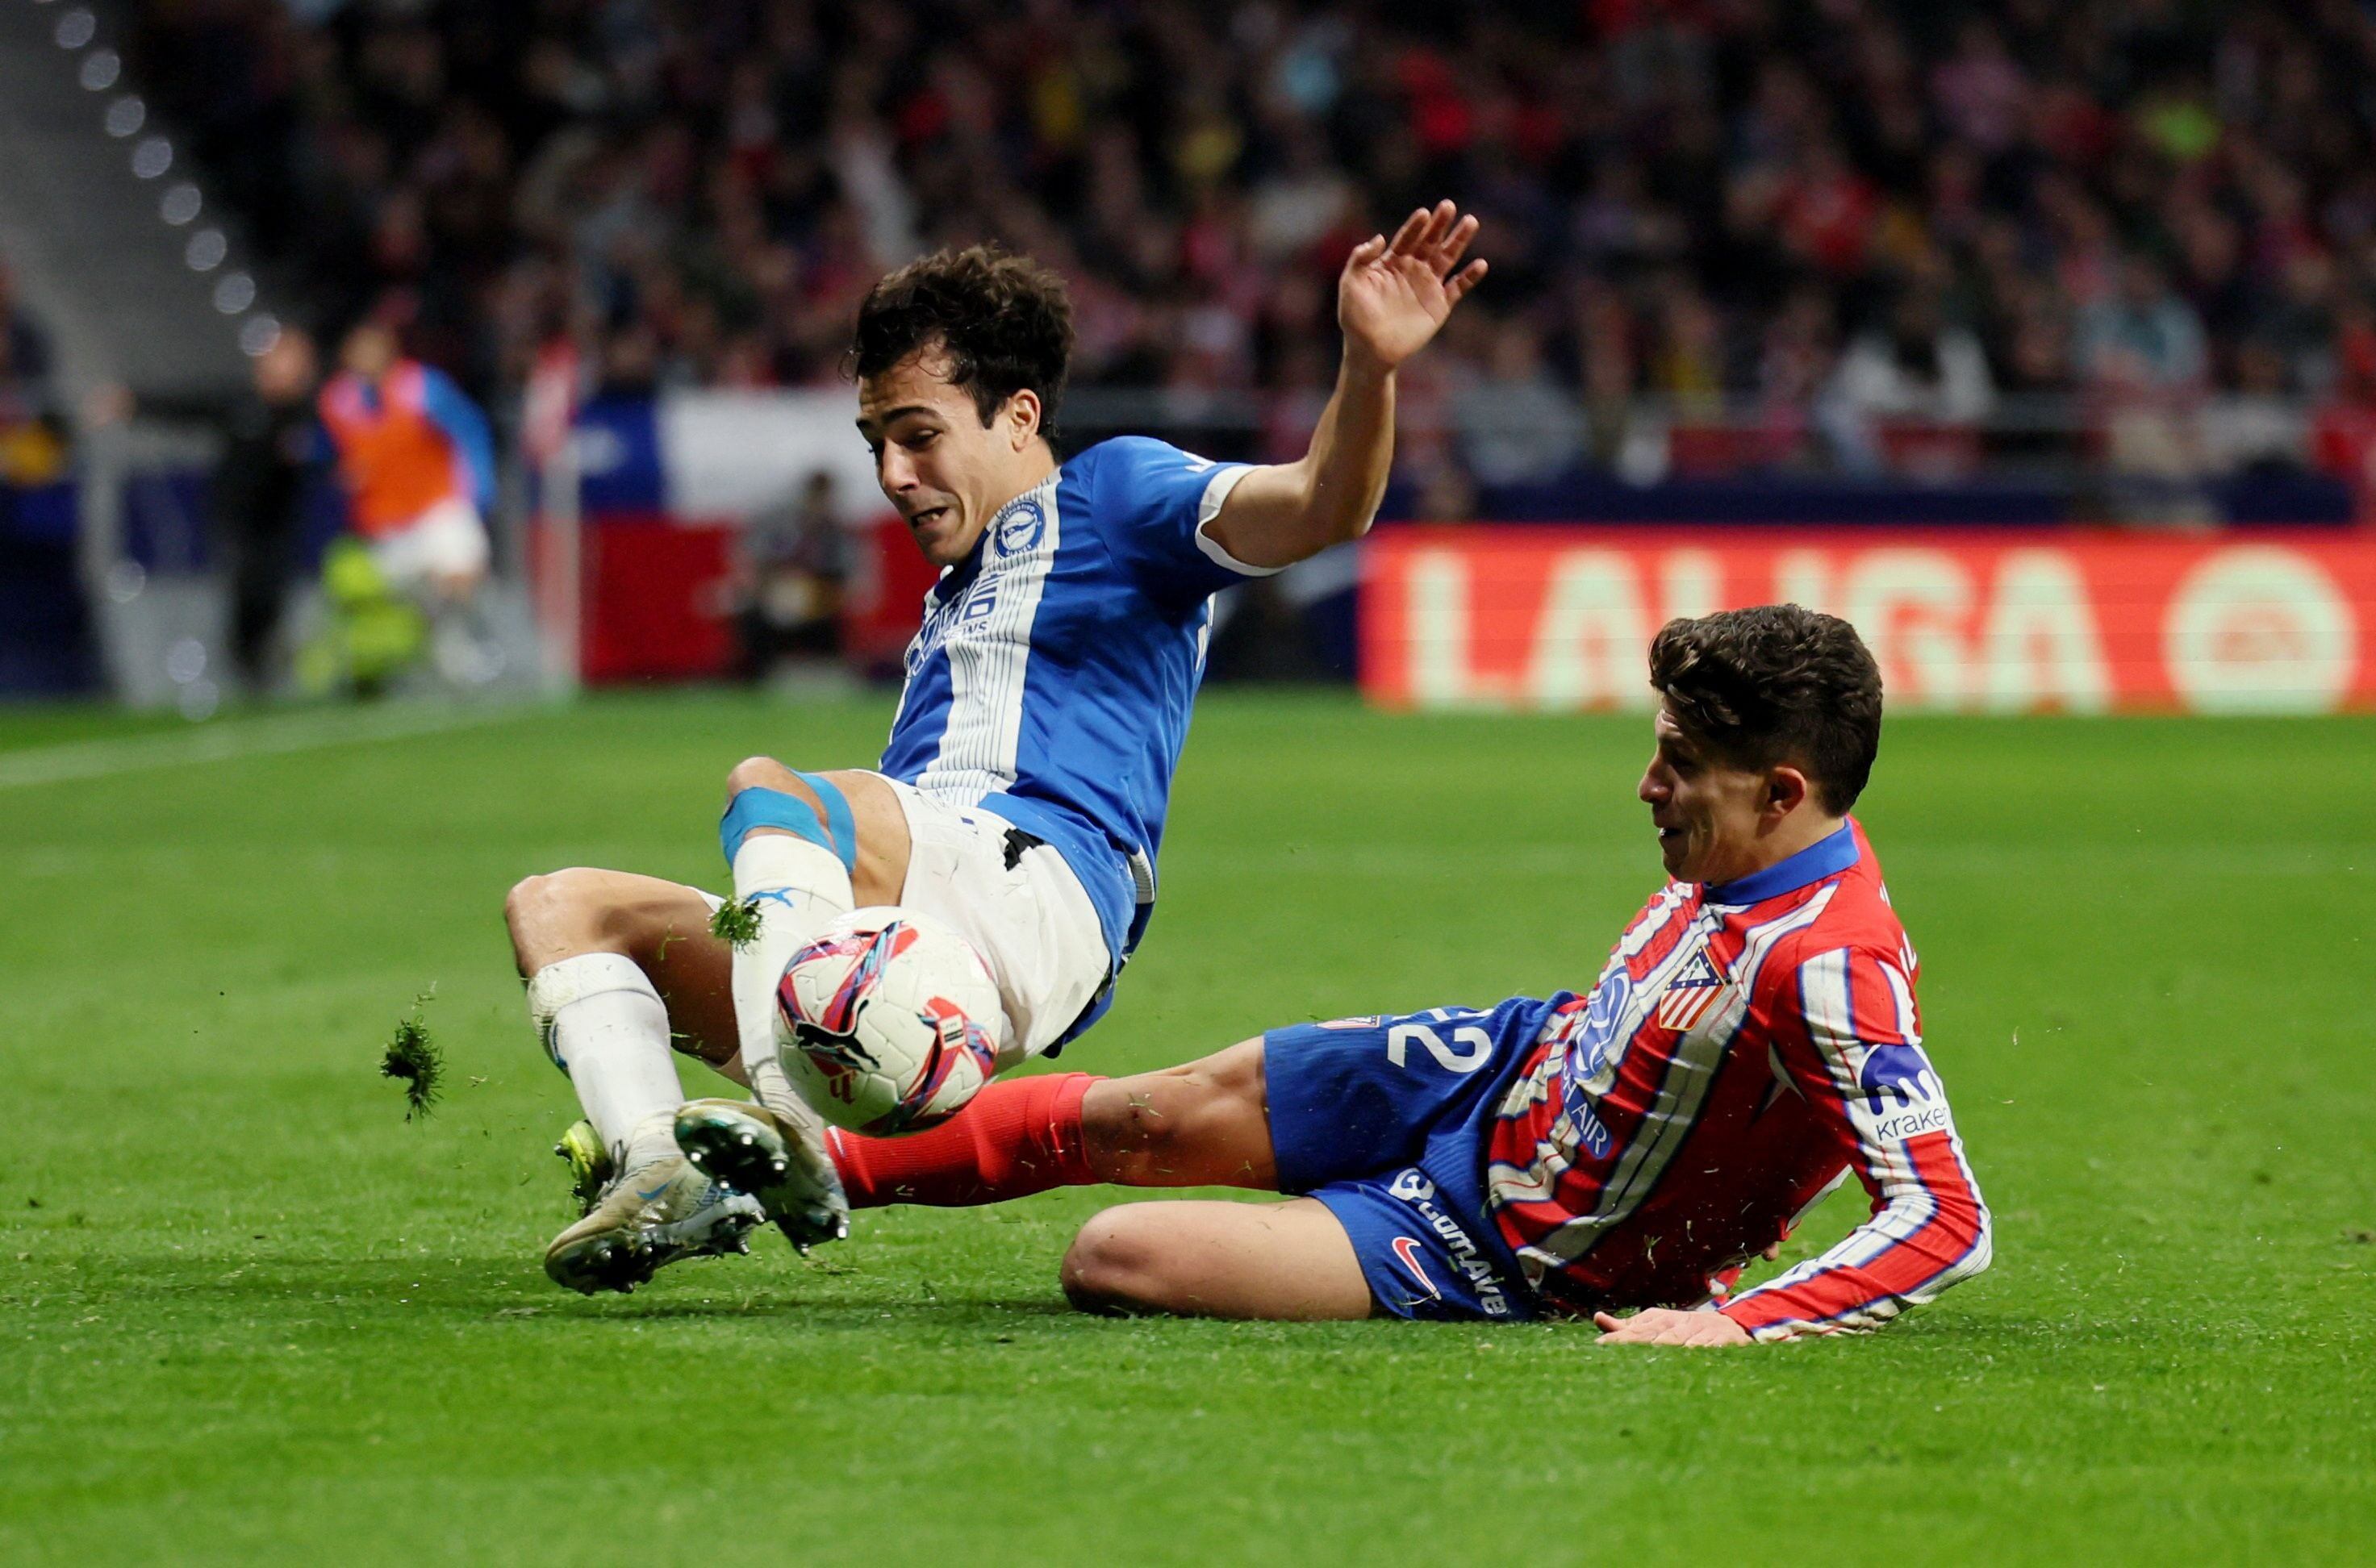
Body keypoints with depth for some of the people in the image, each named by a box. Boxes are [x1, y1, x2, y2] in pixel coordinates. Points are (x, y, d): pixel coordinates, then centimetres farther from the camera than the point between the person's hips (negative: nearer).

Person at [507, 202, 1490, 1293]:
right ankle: (653, 1170, -23)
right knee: (558, 906, 4)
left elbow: (1318, 509, -8)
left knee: (768, 788, -33)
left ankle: (798, 1152, -47)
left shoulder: (1110, 496, 11)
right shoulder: (952, 597, 36)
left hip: (1038, 895, -9)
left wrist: (1369, 368, -28)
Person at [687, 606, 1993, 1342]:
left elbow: (1947, 1220, -38)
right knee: (1146, 1118, 10)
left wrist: (1731, 1323, -41)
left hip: (1497, 1253, -7)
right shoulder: (1766, 851, -8)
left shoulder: (1830, 973, -34)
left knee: (1115, 1260, -12)